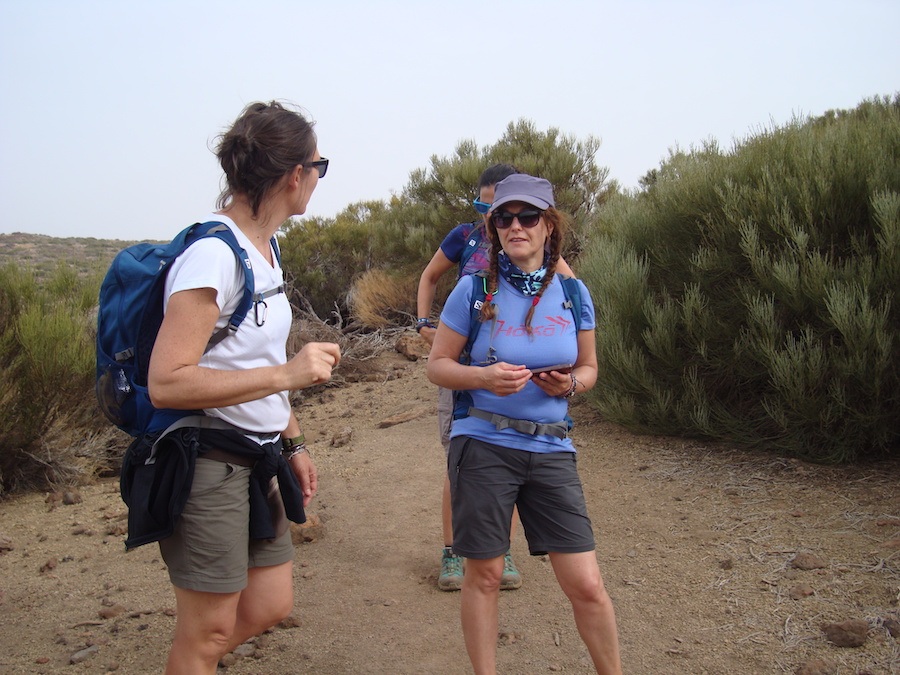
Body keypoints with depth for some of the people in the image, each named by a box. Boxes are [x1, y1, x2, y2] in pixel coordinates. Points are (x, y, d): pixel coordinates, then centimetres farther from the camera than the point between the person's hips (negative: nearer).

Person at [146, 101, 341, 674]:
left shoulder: (266, 248, 9)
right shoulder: (213, 255, -21)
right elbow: (166, 383, -26)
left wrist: (291, 443, 17)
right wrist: (287, 374, -28)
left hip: (255, 461, 9)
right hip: (207, 464, -9)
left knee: (272, 606, 16)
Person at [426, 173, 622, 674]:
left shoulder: (572, 293, 4)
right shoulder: (474, 291, -3)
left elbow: (589, 367, 14)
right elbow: (438, 365, 2)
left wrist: (571, 383, -9)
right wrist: (484, 376, -18)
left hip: (552, 450, 2)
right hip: (484, 447, -1)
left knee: (587, 585, 1)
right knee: (484, 576, 6)